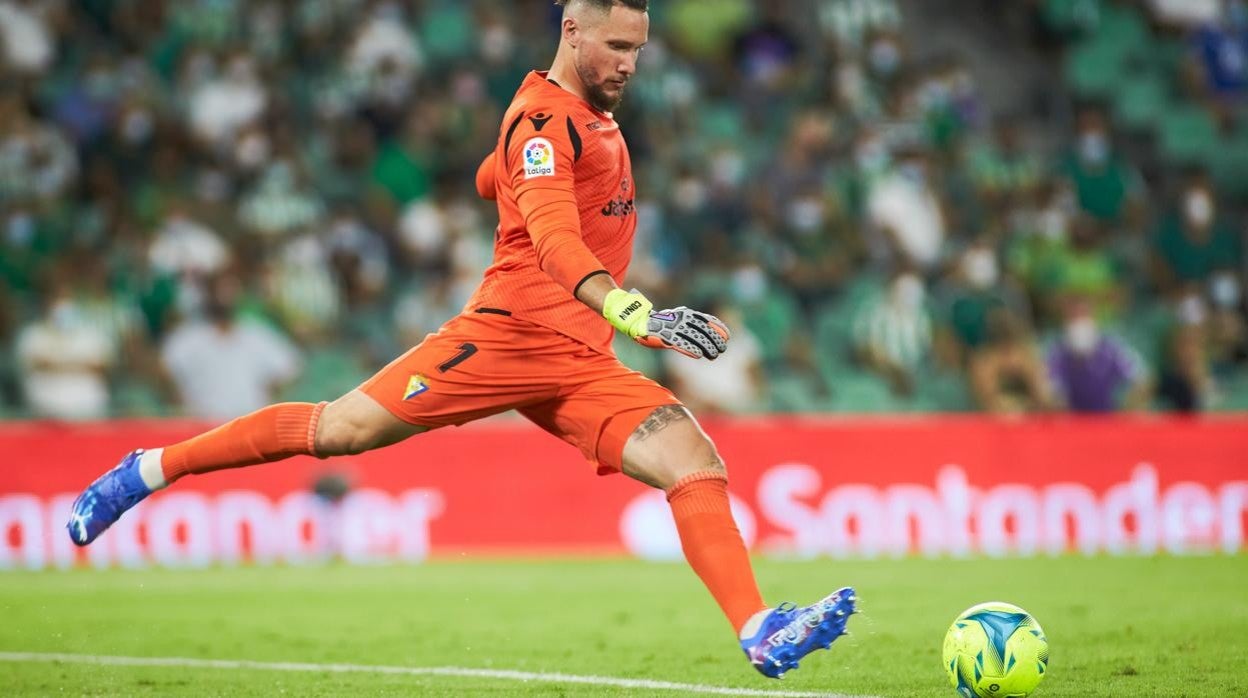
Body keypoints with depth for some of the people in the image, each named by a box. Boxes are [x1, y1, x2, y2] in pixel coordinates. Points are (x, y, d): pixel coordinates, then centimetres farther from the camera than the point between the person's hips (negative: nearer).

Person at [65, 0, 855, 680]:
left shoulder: (595, 113, 16)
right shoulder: (543, 117, -13)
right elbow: (553, 239, -31)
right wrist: (633, 311, -46)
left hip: (582, 361, 8)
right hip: (507, 335, -7)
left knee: (698, 463, -12)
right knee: (338, 429, -2)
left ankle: (763, 632, -23)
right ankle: (148, 470, 15)